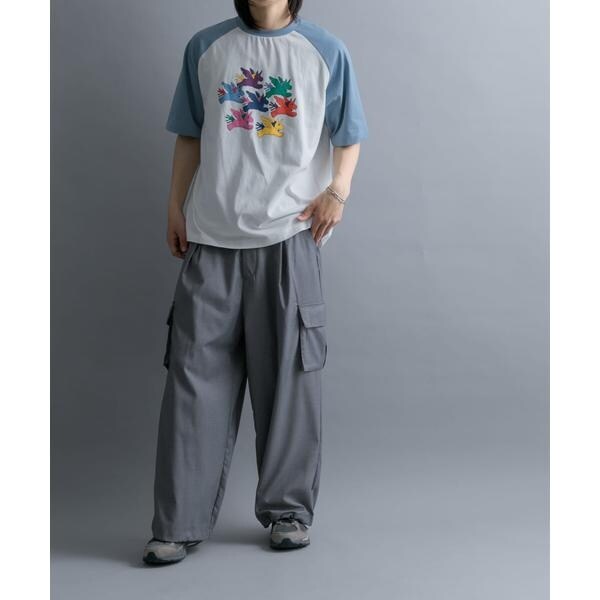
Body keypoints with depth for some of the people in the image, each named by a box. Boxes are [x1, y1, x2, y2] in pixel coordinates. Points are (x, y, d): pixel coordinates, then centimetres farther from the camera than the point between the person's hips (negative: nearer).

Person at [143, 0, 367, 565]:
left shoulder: (325, 52, 4)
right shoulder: (205, 48, 8)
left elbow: (347, 137, 9)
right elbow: (189, 136, 14)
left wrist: (337, 190, -8)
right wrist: (175, 207, 7)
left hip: (289, 235, -1)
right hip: (212, 240, 1)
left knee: (288, 377, 5)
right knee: (195, 375, -1)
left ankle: (288, 509, 19)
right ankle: (180, 522, 7)